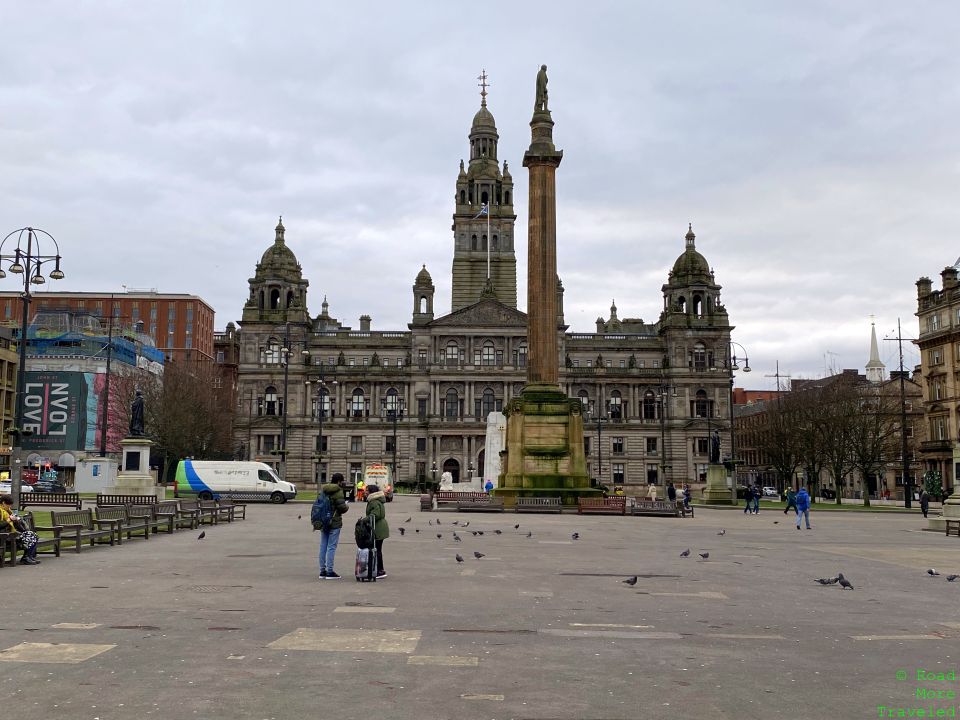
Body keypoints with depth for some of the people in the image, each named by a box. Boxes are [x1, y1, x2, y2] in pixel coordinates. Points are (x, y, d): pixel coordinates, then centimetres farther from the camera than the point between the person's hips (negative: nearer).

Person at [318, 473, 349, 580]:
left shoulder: (323, 490, 9)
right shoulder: (338, 492, -15)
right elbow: (342, 507, -20)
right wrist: (346, 506, 1)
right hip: (334, 522, -7)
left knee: (323, 546, 11)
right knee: (331, 547, -3)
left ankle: (322, 571, 16)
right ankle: (329, 571, -2)